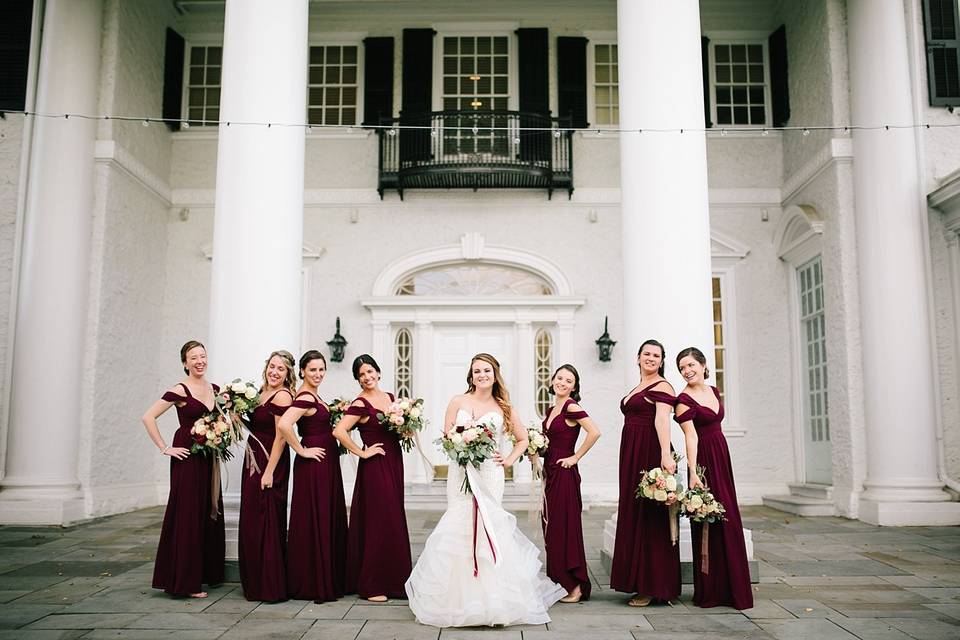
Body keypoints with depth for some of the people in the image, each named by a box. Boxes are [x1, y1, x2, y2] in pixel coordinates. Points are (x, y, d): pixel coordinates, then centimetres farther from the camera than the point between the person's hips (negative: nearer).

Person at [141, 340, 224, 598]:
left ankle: (206, 573, 21)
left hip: (209, 458, 7)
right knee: (187, 515, -3)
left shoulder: (214, 389, 10)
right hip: (187, 457, -7)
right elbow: (148, 417, -14)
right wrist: (165, 448, -14)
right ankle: (185, 580, 4)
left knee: (209, 514, 10)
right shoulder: (179, 390, -10)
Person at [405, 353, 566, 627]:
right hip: (461, 474, 0)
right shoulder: (458, 402, 6)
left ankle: (492, 601, 6)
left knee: (487, 527, -6)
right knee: (459, 528, -4)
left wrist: (509, 460, 5)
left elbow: (523, 439, 17)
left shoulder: (503, 407, 8)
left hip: (489, 475, 0)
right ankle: (460, 601, 8)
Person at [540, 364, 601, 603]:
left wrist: (576, 457, -17)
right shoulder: (551, 410, 14)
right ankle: (558, 583, 22)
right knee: (551, 528, 12)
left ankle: (576, 586, 5)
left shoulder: (572, 407, -12)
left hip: (565, 473, -9)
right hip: (550, 472, 9)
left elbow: (594, 432, -25)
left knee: (565, 527, -4)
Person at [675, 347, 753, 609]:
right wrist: (693, 472, -30)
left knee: (727, 521, 12)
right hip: (704, 461, -8)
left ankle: (729, 588, 23)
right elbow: (691, 437, -22)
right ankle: (710, 592, 6)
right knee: (710, 523, -4)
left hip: (722, 457, 8)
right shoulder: (684, 400, -13)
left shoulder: (714, 391, 10)